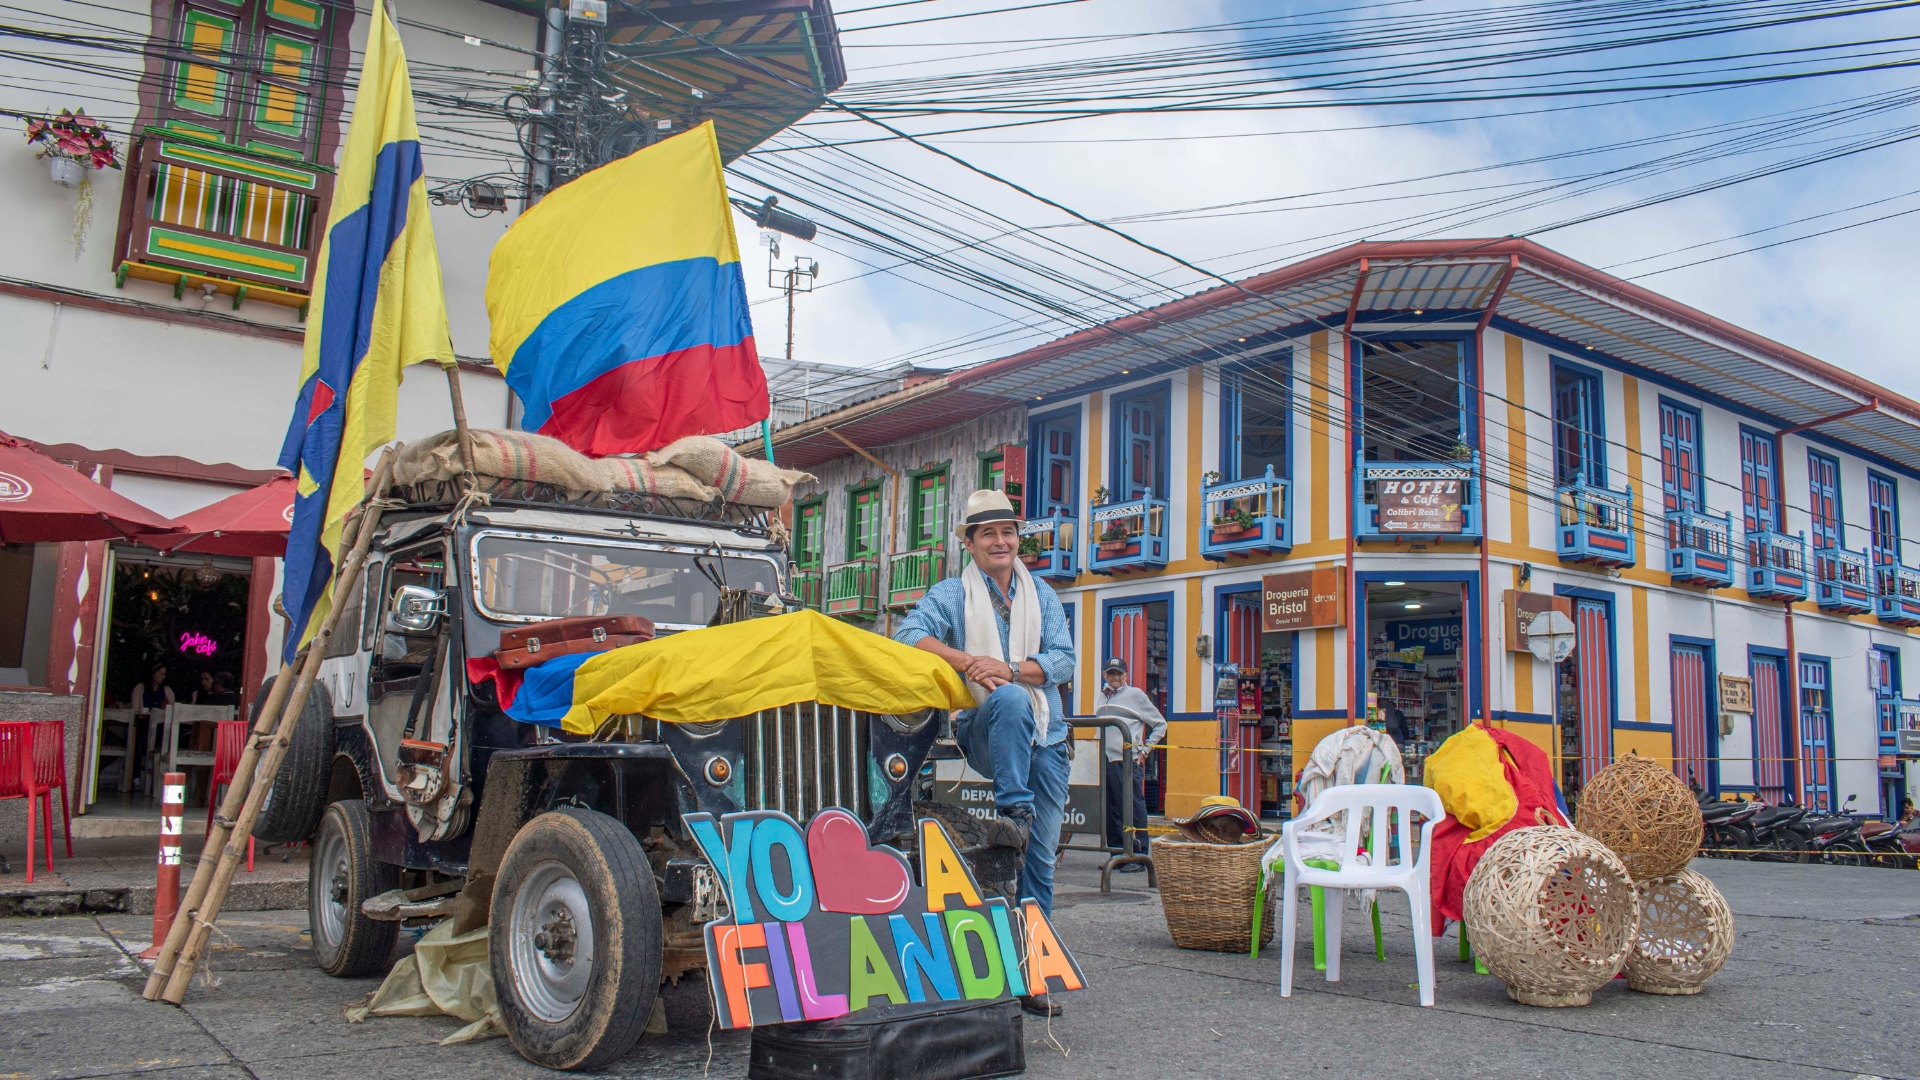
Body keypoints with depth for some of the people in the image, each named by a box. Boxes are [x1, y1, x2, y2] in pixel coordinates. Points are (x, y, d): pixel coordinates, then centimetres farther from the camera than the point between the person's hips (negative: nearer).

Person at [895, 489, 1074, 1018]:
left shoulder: (1042, 595, 13)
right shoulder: (951, 594, 5)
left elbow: (1063, 660, 2)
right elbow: (909, 634, -12)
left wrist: (1010, 668, -16)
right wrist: (968, 662, -24)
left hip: (1045, 737, 3)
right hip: (983, 731, -3)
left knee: (1041, 859, 2)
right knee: (1011, 700, -39)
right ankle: (1013, 811, -34)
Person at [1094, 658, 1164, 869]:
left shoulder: (1135, 694, 2)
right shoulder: (1103, 697, 17)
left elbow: (1160, 724, 5)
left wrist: (1145, 750, -1)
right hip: (1106, 762, 6)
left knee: (1134, 809, -6)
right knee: (1111, 810, 8)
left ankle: (1138, 856, -4)